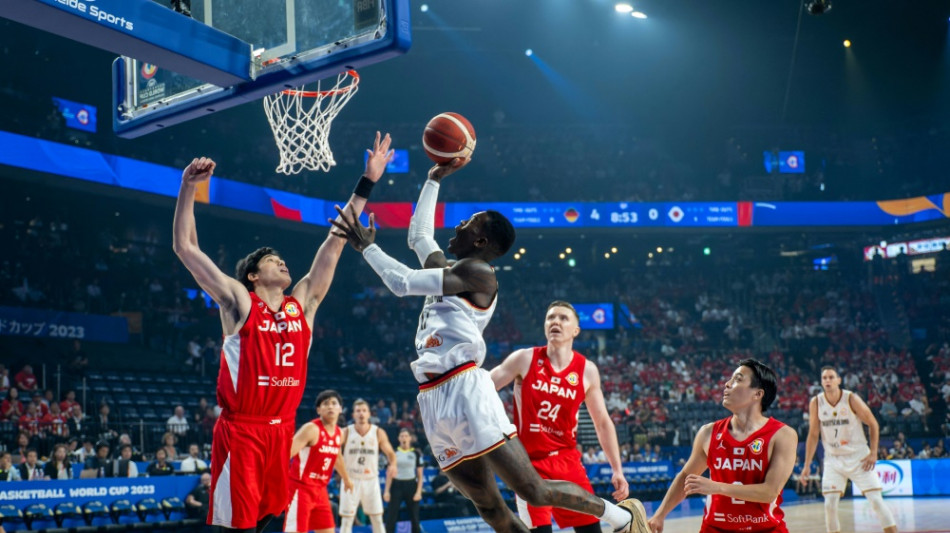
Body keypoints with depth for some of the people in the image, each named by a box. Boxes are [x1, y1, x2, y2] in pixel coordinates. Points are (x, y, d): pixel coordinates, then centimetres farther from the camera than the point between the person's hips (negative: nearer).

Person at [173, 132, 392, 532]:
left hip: (281, 430, 5)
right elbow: (185, 248, -6)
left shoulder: (303, 303, 10)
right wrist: (189, 188, -13)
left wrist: (366, 183, 10)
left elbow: (336, 242, 10)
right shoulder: (238, 302, -2)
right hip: (239, 431, -5)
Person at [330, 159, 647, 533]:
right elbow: (417, 235, 37)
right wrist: (434, 179, 35)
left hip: (463, 390, -8)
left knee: (533, 491, -9)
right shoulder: (450, 271, 21)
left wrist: (366, 247, 0)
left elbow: (403, 283, -12)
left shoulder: (477, 273, -5)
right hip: (433, 400, 9)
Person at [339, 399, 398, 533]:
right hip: (351, 480, -1)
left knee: (377, 519, 5)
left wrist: (393, 464, -20)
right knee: (346, 520, 0)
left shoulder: (378, 433, -4)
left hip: (371, 480, 1)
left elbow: (390, 453, 2)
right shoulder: (346, 432, -6)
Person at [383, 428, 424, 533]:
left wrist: (419, 492, -6)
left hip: (411, 485, 0)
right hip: (396, 486, 0)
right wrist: (387, 490, -1)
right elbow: (389, 473, 6)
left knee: (415, 519, 4)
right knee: (390, 518, -4)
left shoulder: (416, 454, 2)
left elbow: (420, 475, 3)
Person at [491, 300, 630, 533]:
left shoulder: (587, 371, 1)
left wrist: (617, 469, 4)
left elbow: (603, 422, 8)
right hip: (529, 463, -3)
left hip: (567, 460, 3)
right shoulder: (525, 359, -5)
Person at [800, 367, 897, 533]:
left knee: (876, 500, -6)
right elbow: (813, 435, 2)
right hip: (833, 459, 2)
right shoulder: (816, 403, -6)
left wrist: (873, 453, -8)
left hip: (859, 457, -2)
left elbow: (873, 424, -2)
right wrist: (807, 465, 0)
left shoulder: (851, 399, -12)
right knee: (830, 504, -7)